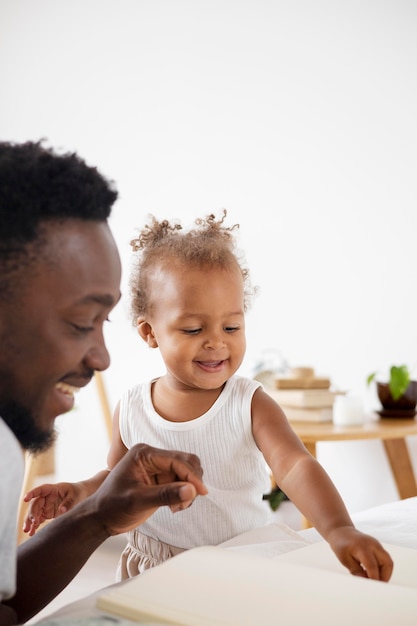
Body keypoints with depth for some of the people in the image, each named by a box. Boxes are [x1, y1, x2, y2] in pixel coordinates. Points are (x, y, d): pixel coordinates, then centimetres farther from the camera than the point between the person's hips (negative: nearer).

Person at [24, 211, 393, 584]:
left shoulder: (249, 405, -12)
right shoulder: (130, 411, -4)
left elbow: (296, 468, -26)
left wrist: (339, 530, -42)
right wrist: (80, 492, -8)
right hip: (153, 576, 0)